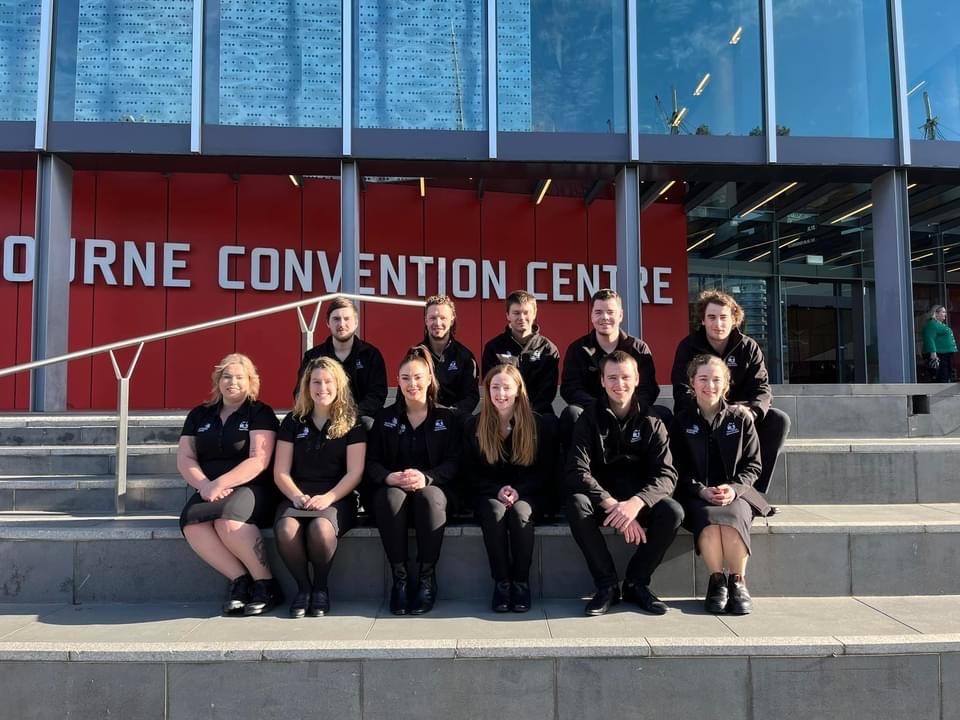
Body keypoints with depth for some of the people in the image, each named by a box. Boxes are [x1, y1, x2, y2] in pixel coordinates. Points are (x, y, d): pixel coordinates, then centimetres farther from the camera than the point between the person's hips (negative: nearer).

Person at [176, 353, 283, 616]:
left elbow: (259, 461, -8)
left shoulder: (260, 413, 4)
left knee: (227, 517, -36)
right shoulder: (199, 415, 18)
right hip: (209, 493, 4)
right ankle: (240, 579, -21)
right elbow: (184, 458, 9)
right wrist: (204, 485, -10)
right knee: (191, 521, -29)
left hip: (251, 489, -4)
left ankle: (266, 584, -21)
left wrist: (220, 483, -19)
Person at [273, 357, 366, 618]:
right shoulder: (293, 421, 12)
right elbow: (280, 472, 7)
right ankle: (303, 586, -7)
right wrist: (297, 496, -13)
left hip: (336, 498, -2)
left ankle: (321, 587, -7)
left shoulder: (352, 423, 6)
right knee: (286, 529, -33)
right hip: (297, 496, 2)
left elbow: (354, 472, -2)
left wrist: (327, 497, -17)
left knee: (321, 528, -36)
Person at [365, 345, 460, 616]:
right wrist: (390, 477, -19)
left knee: (430, 497, -37)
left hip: (433, 487, -1)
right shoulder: (385, 417, 11)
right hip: (392, 487, 1)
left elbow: (454, 462, -2)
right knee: (391, 498, -35)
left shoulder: (446, 417, 8)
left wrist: (426, 477, -22)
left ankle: (427, 578, -24)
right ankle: (399, 578, -24)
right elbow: (371, 462, 4)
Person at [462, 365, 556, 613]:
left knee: (519, 513, -33)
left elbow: (544, 469, 2)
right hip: (488, 494, 1)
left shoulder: (535, 423, 2)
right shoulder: (473, 425, 3)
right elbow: (470, 473, 3)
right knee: (495, 513, -33)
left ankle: (521, 582, -18)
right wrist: (498, 490, -13)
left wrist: (518, 490, -14)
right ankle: (501, 582, -20)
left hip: (525, 493, 0)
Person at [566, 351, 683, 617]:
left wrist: (636, 502, -30)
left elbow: (666, 474, -11)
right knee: (576, 505, -32)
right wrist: (612, 504, -28)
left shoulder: (651, 423, 1)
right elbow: (578, 471, -13)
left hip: (641, 503, 1)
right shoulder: (589, 420, -2)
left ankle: (636, 582, -8)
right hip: (601, 500, -1)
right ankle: (607, 585, -16)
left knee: (673, 511, -28)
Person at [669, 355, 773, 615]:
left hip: (736, 493, 0)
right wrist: (703, 491, -14)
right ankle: (717, 580, -11)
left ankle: (738, 581, -12)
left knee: (732, 521, -34)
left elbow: (752, 465, 7)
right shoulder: (681, 421, 8)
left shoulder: (741, 417, 9)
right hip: (697, 495, 0)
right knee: (709, 523, -34)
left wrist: (734, 488, -11)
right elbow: (680, 469, 3)